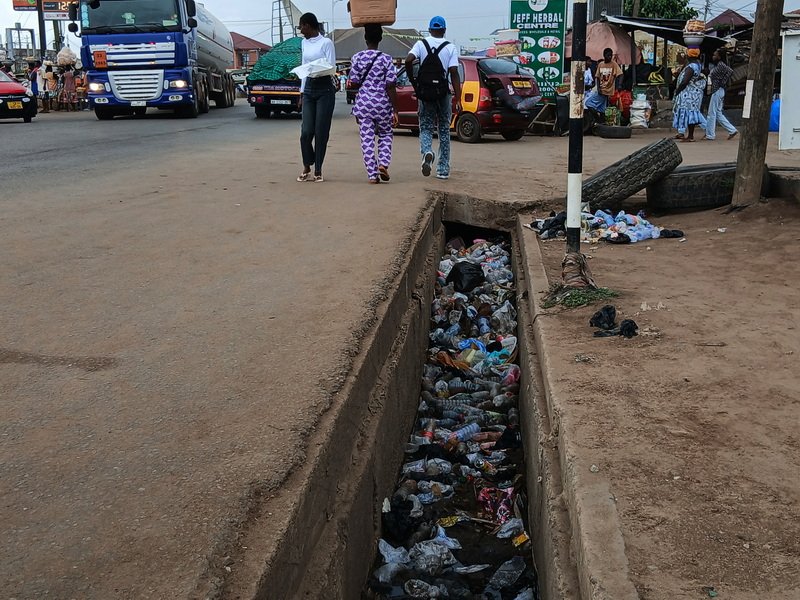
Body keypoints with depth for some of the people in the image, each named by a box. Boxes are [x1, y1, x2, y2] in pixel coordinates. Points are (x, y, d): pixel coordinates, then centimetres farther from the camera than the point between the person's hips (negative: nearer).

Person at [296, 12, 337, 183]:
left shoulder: (326, 42, -6)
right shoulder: (304, 43, 14)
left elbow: (332, 69, -11)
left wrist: (317, 71, -30)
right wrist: (302, 92, 19)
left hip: (325, 89, -5)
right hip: (309, 89, 5)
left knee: (321, 132, -5)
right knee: (306, 131, -4)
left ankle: (318, 170, 3)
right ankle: (307, 168, 13)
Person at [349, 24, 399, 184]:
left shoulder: (357, 58, -2)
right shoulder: (386, 59, -5)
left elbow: (354, 83, 0)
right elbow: (390, 87, -8)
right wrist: (395, 110, -4)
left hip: (363, 104, 1)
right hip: (382, 104, -1)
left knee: (367, 139, 5)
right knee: (385, 135, 19)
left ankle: (372, 174, 3)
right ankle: (383, 164, 0)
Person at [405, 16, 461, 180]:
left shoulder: (421, 44, 2)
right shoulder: (450, 48, 0)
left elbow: (408, 60, -15)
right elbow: (454, 74, -8)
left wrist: (413, 82, -1)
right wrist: (458, 99, -7)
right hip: (444, 94, 0)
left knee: (426, 128, 8)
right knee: (444, 131, 11)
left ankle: (427, 152, -25)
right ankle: (443, 170, 14)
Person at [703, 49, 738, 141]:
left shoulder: (721, 65, -12)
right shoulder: (717, 65, 15)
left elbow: (730, 71, -24)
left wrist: (723, 82, -18)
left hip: (718, 91, -10)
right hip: (716, 91, 10)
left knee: (712, 113, -4)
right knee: (718, 113, 13)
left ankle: (710, 135, 2)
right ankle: (732, 130, 14)